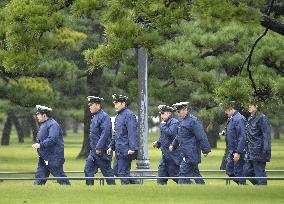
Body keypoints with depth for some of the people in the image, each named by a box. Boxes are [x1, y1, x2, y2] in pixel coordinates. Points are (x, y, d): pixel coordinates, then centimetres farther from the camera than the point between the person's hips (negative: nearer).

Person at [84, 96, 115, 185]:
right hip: (94, 151, 10)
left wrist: (99, 147, -24)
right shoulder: (95, 117, 16)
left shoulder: (104, 116, -14)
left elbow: (105, 133, -22)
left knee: (106, 170, -2)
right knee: (88, 169, 6)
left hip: (102, 151, -10)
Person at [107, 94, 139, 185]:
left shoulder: (129, 115, -13)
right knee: (116, 170, 12)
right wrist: (112, 146, 21)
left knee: (123, 172, -6)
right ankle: (135, 184, 21)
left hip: (126, 150, -10)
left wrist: (132, 148, -25)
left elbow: (132, 133, -20)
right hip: (119, 150, 10)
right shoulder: (118, 116, 17)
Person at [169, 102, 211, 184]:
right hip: (186, 154, 10)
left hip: (191, 154, -10)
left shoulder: (193, 121, -15)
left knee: (184, 174, -10)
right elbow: (178, 136, 28)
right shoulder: (182, 121, 15)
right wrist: (173, 145, 17)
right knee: (195, 174, 13)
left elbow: (202, 137, -16)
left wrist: (205, 150, -16)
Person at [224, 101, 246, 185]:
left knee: (239, 172, -4)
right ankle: (242, 184, 20)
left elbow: (242, 137, -22)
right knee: (229, 171, 12)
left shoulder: (239, 119, -16)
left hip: (238, 152, -10)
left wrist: (238, 152, -24)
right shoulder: (232, 119, 15)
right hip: (232, 151, 10)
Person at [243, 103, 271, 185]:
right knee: (247, 171, 8)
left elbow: (266, 136, -15)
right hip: (250, 152, 9)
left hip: (259, 151, -9)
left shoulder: (262, 118, -9)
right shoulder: (250, 119, 16)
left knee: (259, 173, -6)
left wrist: (266, 150, -21)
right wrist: (247, 150, 22)